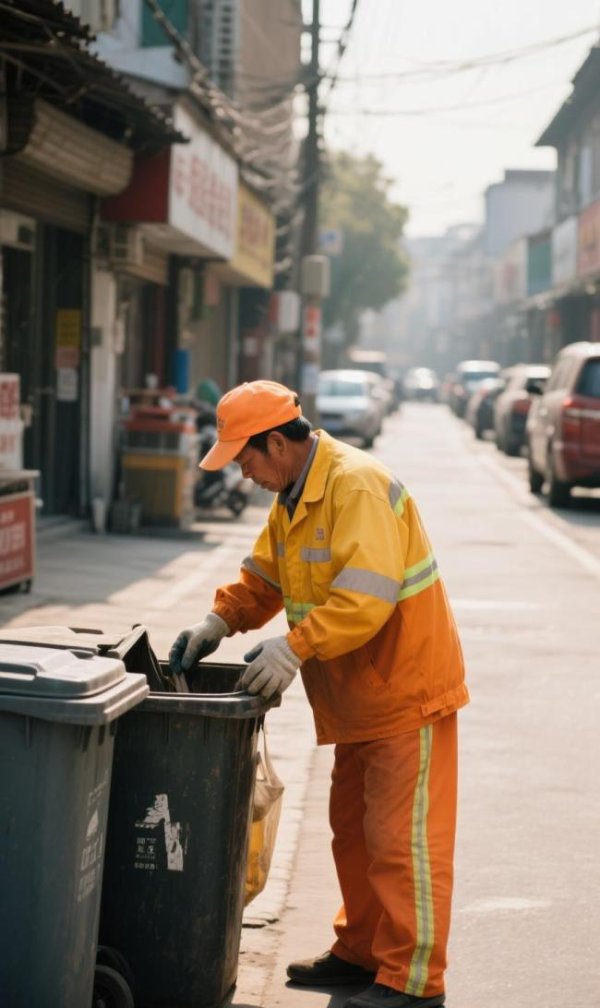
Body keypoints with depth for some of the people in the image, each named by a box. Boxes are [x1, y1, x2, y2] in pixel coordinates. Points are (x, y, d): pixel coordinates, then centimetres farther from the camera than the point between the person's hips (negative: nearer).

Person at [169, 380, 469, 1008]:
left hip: (406, 688, -10)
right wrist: (219, 622, 3)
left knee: (402, 836, -6)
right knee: (354, 830, 18)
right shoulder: (293, 496, 10)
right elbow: (263, 575, 19)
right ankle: (362, 952, 30)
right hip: (359, 697, 10)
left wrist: (296, 646, -35)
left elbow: (366, 595, -31)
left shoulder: (357, 486, -22)